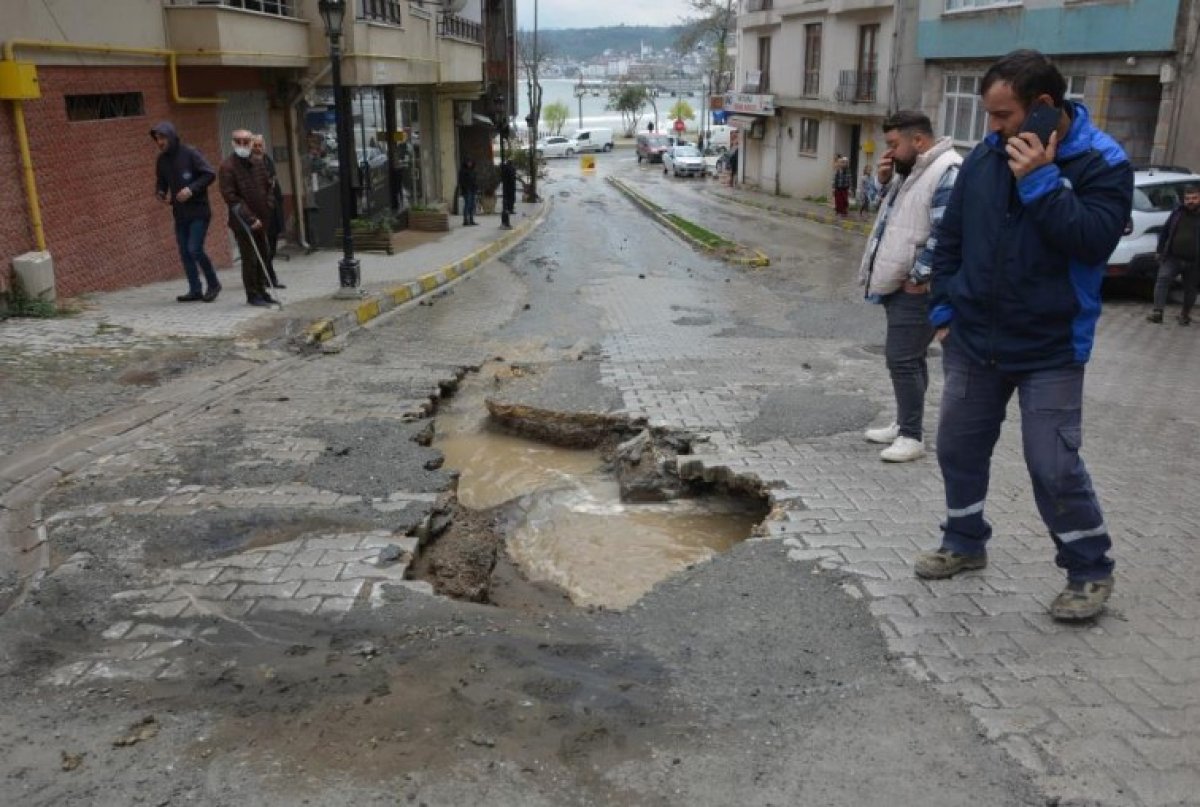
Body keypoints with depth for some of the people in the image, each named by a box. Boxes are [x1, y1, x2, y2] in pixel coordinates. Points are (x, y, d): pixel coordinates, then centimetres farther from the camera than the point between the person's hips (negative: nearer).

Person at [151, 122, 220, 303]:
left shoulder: (190, 153, -9)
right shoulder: (162, 159, 9)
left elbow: (210, 174, -12)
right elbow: (161, 182, 20)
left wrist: (192, 189, -22)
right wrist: (160, 194, -2)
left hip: (198, 211, -6)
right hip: (179, 213, 7)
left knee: (195, 249, -13)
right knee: (185, 252, 4)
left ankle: (213, 284, 5)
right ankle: (195, 290, 11)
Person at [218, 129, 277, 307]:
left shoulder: (258, 163, 8)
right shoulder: (227, 167, -11)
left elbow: (268, 186, 19)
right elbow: (230, 196, -16)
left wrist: (268, 210, 5)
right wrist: (250, 218, -20)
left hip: (260, 220, 6)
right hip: (242, 222, -6)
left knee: (262, 257, 11)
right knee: (250, 258, -4)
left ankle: (261, 291, 22)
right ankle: (252, 294, 5)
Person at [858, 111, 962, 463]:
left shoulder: (947, 172, -18)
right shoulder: (911, 170, 14)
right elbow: (895, 212, 25)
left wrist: (917, 277, -20)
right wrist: (885, 181, 7)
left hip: (917, 288, -10)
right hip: (898, 283, 10)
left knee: (902, 358, -8)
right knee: (907, 357, 16)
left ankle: (912, 436, 1)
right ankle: (905, 425, 27)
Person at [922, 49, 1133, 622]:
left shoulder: (1101, 163, -10)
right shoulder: (986, 157, 1)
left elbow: (1094, 241, -24)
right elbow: (950, 237, 9)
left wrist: (1041, 181, -26)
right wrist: (944, 309, 5)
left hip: (1050, 350, -5)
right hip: (973, 340, 5)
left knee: (1054, 466, -5)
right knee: (959, 448, 13)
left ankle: (1090, 570, 16)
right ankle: (965, 543, 34)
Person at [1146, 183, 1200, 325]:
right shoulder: (1178, 211, 7)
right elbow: (1165, 231, 13)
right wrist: (1160, 250, 9)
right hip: (1172, 258, 2)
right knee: (1163, 278, -17)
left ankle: (1185, 314, 25)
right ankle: (1158, 311, -21)